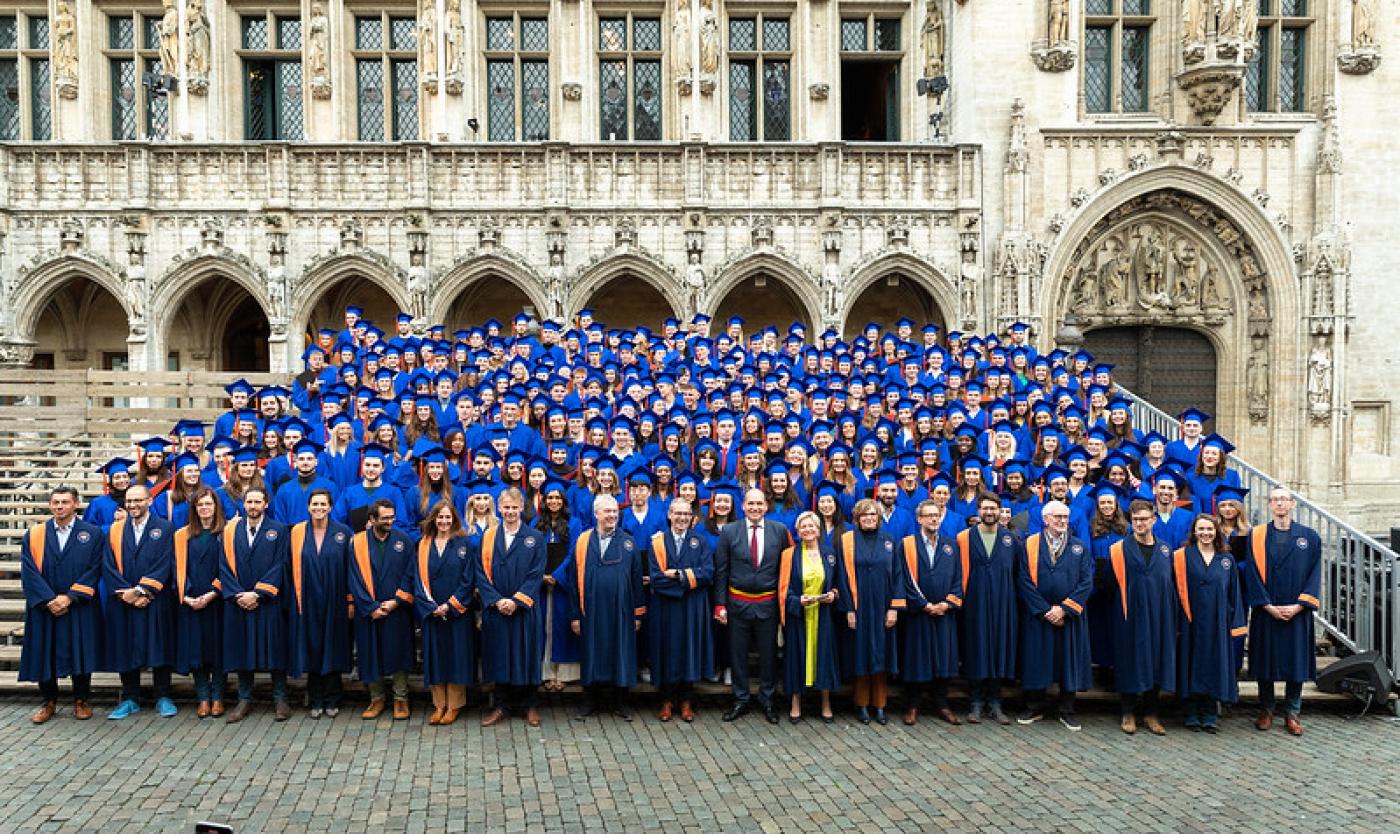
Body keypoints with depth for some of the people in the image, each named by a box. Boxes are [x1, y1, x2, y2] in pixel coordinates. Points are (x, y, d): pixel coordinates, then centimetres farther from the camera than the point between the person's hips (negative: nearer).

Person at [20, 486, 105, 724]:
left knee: (80, 653, 2)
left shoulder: (93, 534, 2)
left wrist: (70, 597, -14)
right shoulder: (34, 535, 6)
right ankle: (49, 702, 21)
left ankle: (81, 701, 16)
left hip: (80, 608, -2)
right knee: (44, 654, 7)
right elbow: (29, 572, -2)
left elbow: (94, 569, -5)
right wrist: (49, 600, -13)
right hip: (43, 608, 2)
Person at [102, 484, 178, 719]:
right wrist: (125, 592, -11)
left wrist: (143, 591, -14)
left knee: (159, 647, 2)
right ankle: (130, 700, 16)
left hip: (155, 602, -2)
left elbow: (164, 564, -6)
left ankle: (163, 698, 10)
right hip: (122, 602, 2)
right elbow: (109, 566, 2)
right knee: (126, 650, 6)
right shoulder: (114, 530, 9)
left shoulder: (165, 528, 2)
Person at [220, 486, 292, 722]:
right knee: (241, 649, 6)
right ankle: (244, 700, 17)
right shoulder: (230, 530, 8)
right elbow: (225, 566, 3)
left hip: (268, 603, -2)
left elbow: (278, 566, -5)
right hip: (237, 602, 2)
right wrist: (237, 595, -9)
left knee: (274, 649, 1)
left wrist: (257, 594, -13)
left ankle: (280, 699, 10)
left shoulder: (278, 531, 1)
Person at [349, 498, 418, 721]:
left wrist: (396, 601, -10)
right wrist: (371, 607, -10)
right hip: (368, 612, 0)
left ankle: (400, 699, 14)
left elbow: (409, 575, 0)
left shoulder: (404, 540, 1)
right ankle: (377, 698, 21)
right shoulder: (358, 542, 0)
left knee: (398, 652, 4)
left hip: (397, 609, 0)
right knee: (371, 654, 7)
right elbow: (356, 579, -3)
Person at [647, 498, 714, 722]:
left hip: (693, 609, 1)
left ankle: (686, 702, 16)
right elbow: (656, 577, -8)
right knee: (667, 652, 4)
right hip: (665, 608, -1)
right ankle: (667, 701, 16)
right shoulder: (658, 542, 2)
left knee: (690, 651, 5)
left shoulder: (700, 542, 6)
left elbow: (708, 573, -7)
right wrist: (689, 578, -13)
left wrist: (678, 575, -13)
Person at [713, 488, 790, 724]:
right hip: (737, 603, 0)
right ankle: (741, 700, 24)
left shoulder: (779, 530, -2)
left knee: (769, 653, 10)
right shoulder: (729, 531, -3)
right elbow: (721, 571, -1)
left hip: (768, 603, 0)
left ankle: (767, 700, 26)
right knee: (738, 653, 9)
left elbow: (787, 566, 2)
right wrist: (720, 604, -4)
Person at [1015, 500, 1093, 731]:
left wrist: (1064, 609, -12)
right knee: (1037, 660, 5)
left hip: (1070, 616, 1)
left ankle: (1067, 712, 18)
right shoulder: (1030, 545, -1)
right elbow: (1025, 581, -7)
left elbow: (1086, 582, -2)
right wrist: (1045, 610, -13)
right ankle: (1035, 708, 19)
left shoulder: (1080, 547, 4)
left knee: (1069, 661, 6)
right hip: (1037, 616, -1)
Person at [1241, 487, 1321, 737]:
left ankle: (1292, 714, 17)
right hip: (1265, 611, 0)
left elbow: (1315, 574, 0)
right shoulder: (1256, 536, 1)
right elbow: (1252, 573, -3)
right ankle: (1266, 710, 19)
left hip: (1297, 612, 0)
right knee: (1265, 659, 5)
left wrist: (1299, 606, -10)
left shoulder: (1309, 537, 3)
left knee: (1296, 661, 5)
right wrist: (1268, 606, -11)